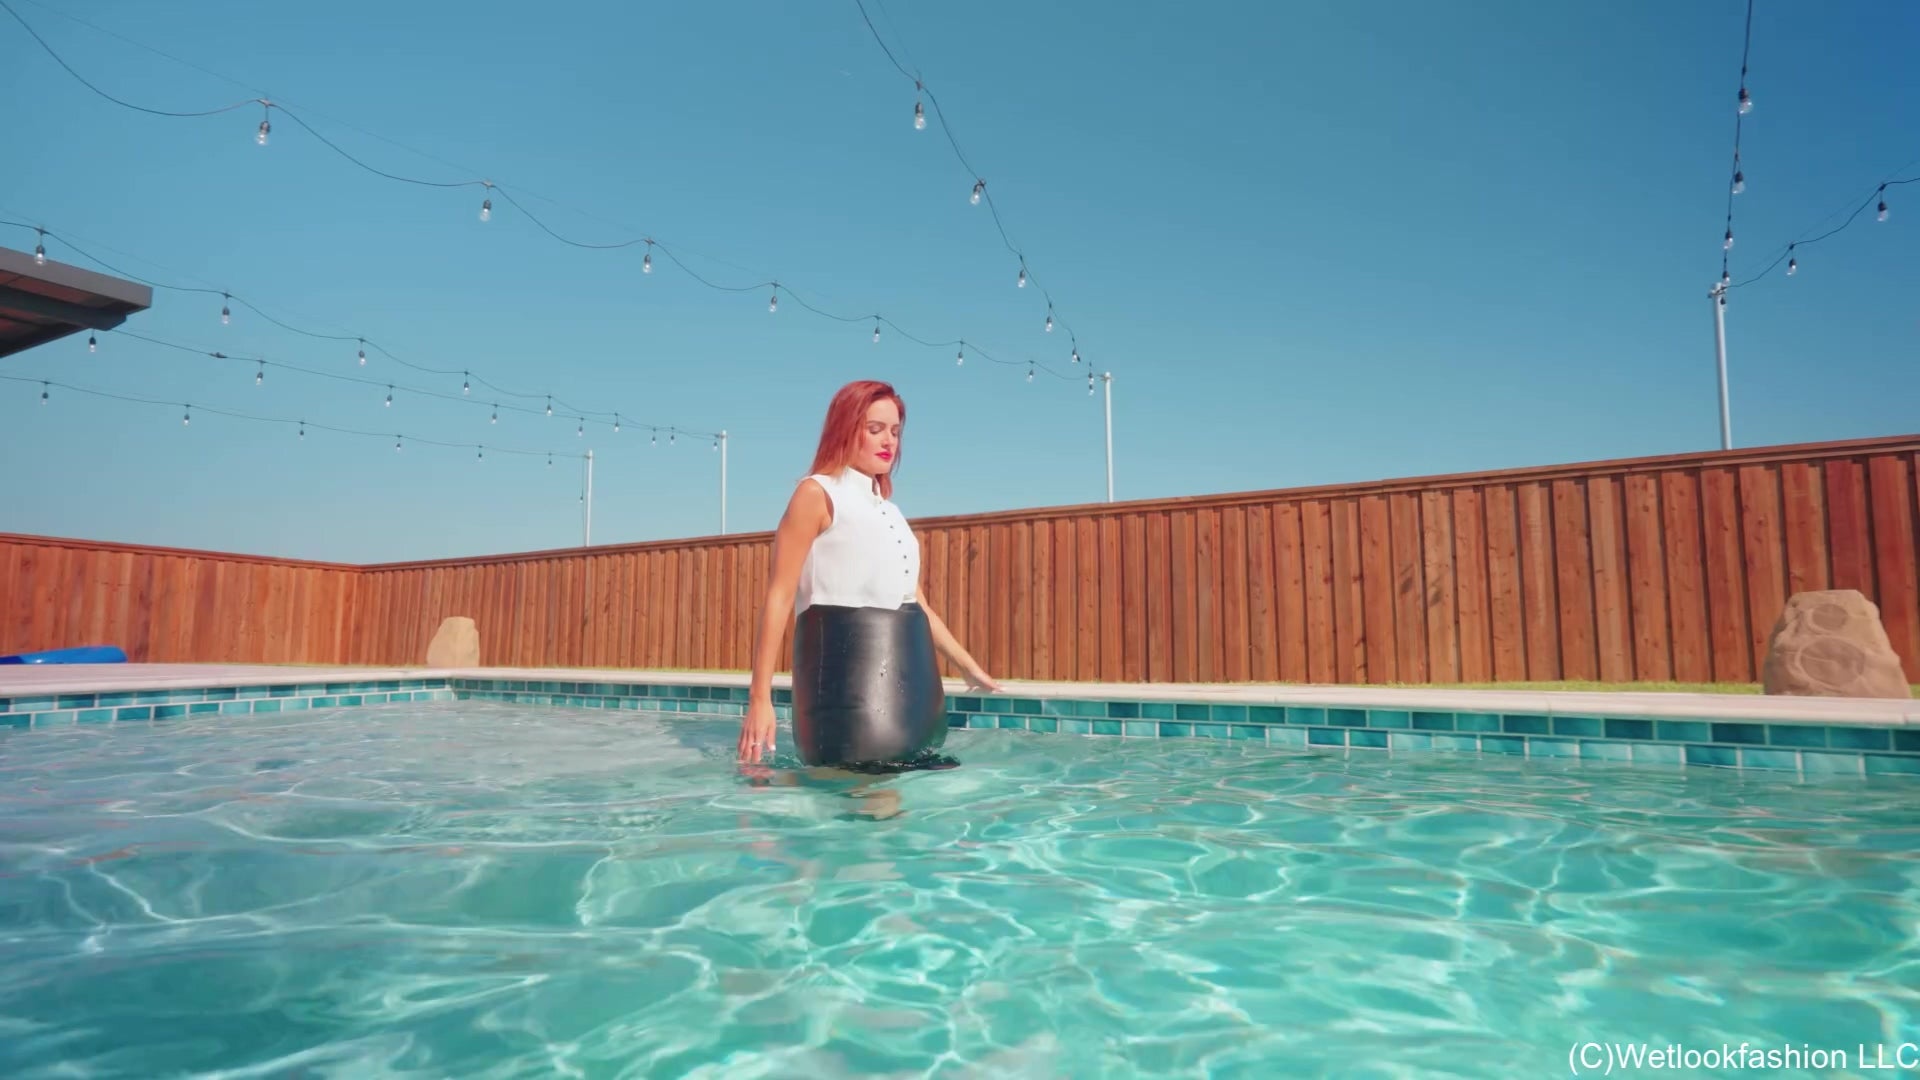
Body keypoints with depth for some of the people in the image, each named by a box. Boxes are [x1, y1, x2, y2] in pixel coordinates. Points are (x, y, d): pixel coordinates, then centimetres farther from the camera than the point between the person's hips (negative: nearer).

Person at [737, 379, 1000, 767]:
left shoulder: (889, 510, 20)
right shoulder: (817, 494, -2)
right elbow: (779, 597, -9)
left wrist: (969, 666, 26)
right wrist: (760, 697, -15)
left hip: (909, 672, 8)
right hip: (846, 670, -7)